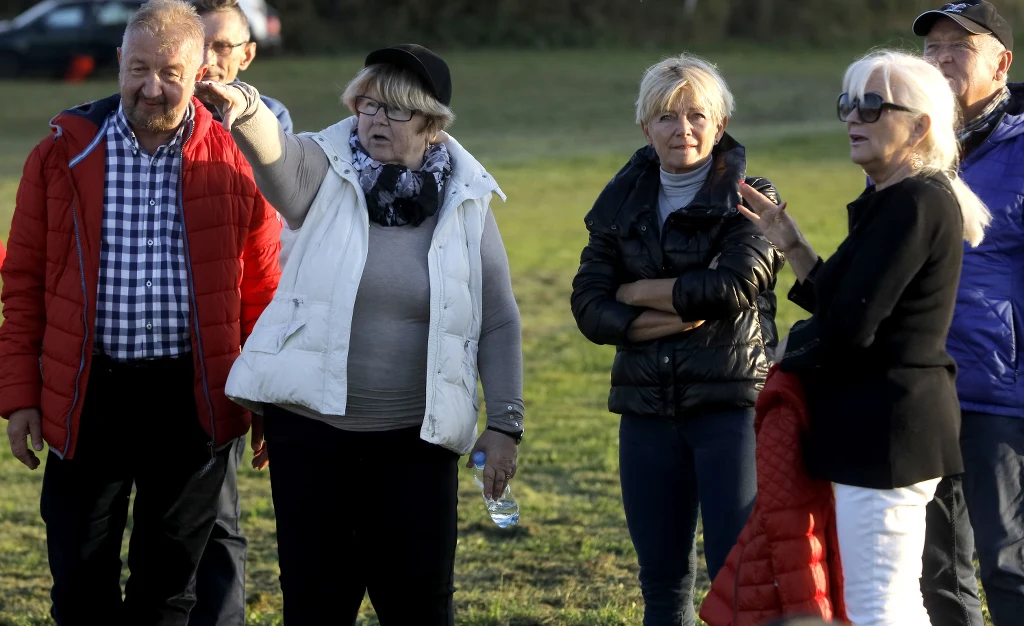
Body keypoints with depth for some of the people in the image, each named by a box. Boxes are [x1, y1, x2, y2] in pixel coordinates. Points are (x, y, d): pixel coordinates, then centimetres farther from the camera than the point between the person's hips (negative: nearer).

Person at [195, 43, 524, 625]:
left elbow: (499, 321, 5)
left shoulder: (465, 204, 1)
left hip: (416, 436, 0)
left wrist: (505, 424, 0)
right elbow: (273, 148, -25)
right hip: (312, 424, 0)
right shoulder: (326, 175, -2)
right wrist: (242, 107, -48)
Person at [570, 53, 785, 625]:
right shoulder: (622, 203, 10)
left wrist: (636, 291, -6)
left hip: (732, 402, -5)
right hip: (648, 407, 5)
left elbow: (732, 288, -18)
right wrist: (678, 315, -13)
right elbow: (590, 308, 1)